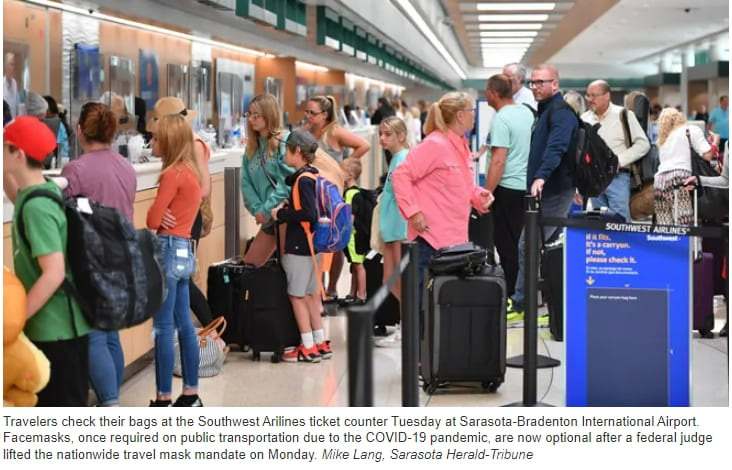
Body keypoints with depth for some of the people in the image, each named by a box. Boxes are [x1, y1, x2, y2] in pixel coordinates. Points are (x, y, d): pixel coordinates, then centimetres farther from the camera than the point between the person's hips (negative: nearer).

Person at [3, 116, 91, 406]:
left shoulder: (36, 206, -22)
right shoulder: (45, 190, 5)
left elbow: (54, 273, -27)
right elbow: (18, 200, 30)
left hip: (55, 328, -9)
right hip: (51, 325, 9)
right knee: (53, 406, 18)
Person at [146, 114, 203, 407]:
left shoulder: (173, 174, -14)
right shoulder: (191, 171, 12)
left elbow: (153, 220, -14)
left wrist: (156, 211, 6)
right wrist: (164, 216, -2)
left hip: (169, 250, -9)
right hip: (184, 250, 9)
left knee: (164, 328, -5)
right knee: (184, 325, 12)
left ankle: (164, 400, -2)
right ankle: (190, 394, 17)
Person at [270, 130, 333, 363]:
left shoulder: (303, 180, -18)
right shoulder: (312, 176, 9)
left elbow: (308, 214, -26)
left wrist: (281, 215, -16)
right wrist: (288, 207, 6)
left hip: (299, 247, -9)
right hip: (311, 246, 9)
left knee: (297, 296, -1)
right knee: (311, 295, 16)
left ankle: (308, 348, 3)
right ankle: (320, 343, 22)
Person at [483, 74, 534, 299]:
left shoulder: (501, 119, -16)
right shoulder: (526, 112, 9)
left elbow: (498, 160, -22)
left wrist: (486, 193, -19)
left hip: (508, 188, -8)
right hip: (527, 185, 8)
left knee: (506, 244, -1)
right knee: (519, 242, 15)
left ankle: (510, 295, 2)